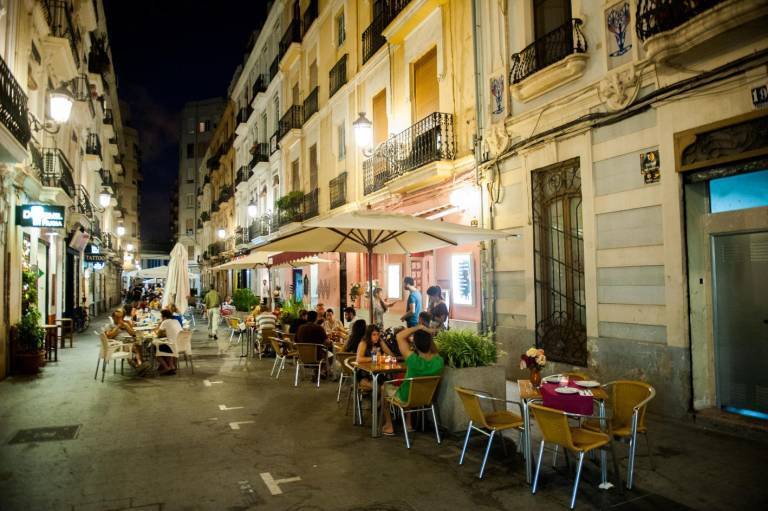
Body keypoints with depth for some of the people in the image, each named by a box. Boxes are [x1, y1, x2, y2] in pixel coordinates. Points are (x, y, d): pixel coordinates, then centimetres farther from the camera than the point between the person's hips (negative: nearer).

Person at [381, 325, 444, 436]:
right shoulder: (439, 361, -25)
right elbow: (434, 354, 0)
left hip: (406, 398, -4)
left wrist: (419, 327, -27)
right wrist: (429, 336, -11)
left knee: (385, 387, 24)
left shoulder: (413, 360, -37)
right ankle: (408, 424, 38)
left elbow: (399, 336, -29)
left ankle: (389, 426, 26)